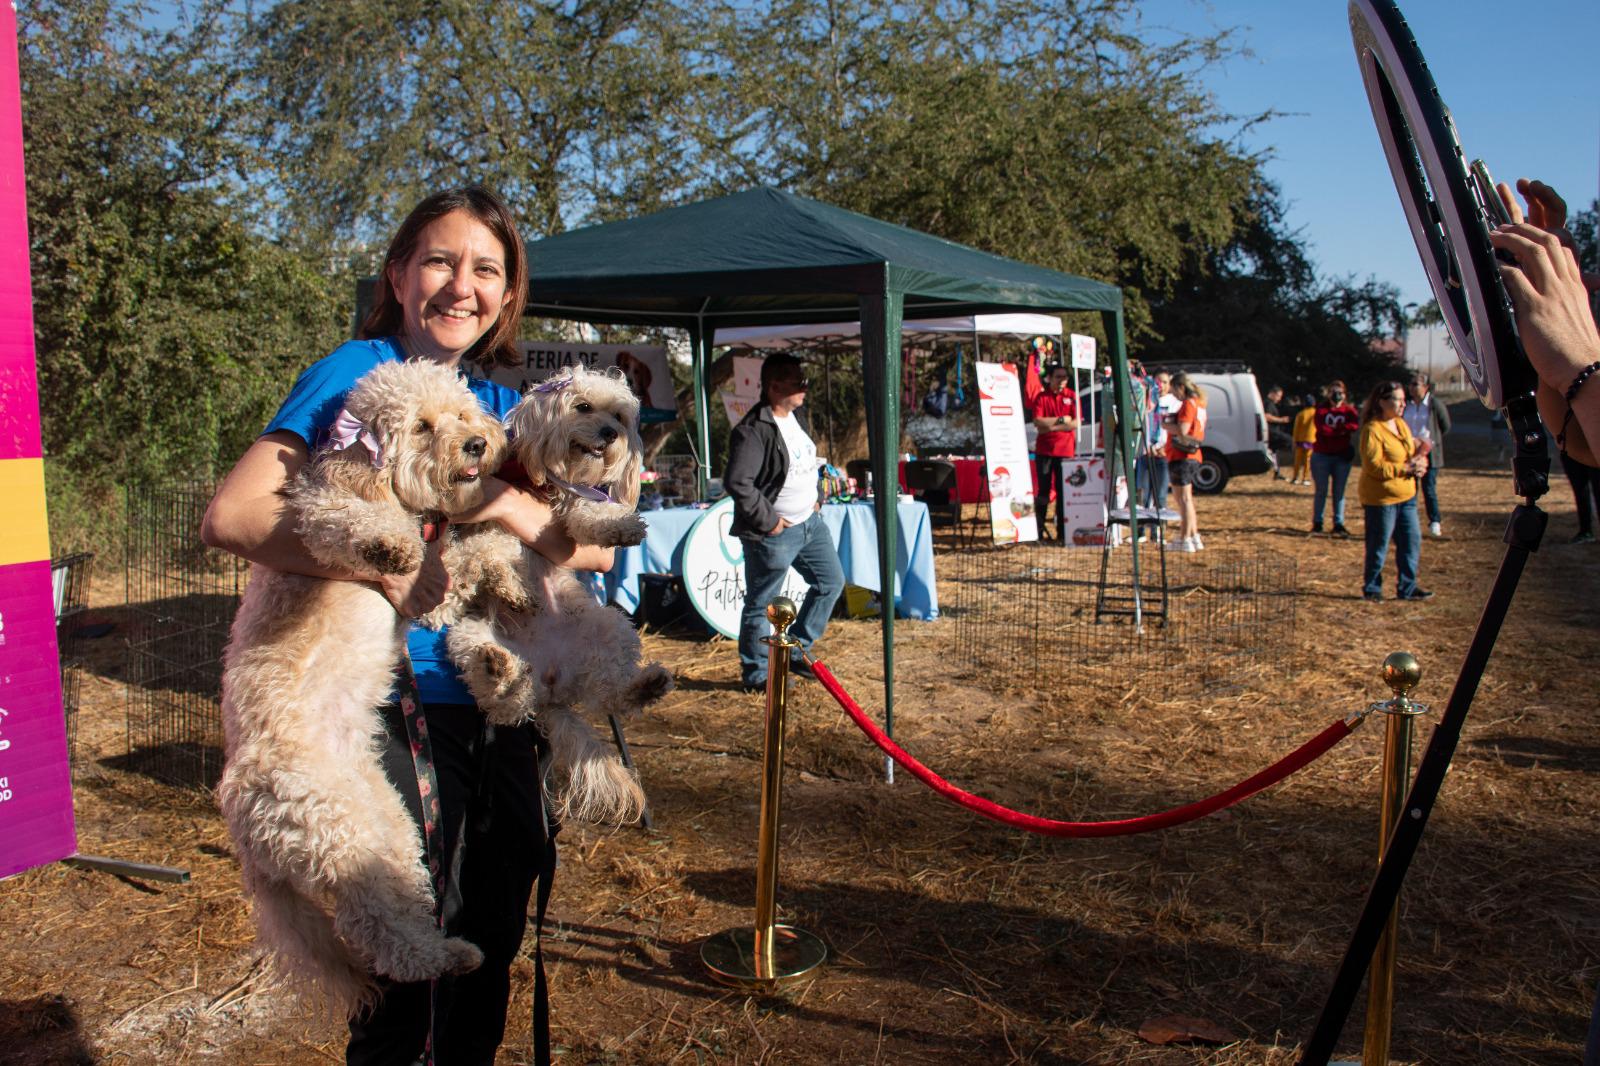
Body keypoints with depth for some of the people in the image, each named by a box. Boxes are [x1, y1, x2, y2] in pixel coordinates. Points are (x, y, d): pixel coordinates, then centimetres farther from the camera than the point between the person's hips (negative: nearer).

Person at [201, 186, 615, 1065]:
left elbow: (594, 551, 2)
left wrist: (514, 507, -15)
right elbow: (229, 515, -16)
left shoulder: (502, 405, 11)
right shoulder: (362, 370, -5)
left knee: (487, 961, 18)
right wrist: (382, 568, -23)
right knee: (407, 992, 4)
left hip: (503, 711, 6)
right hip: (405, 704, -6)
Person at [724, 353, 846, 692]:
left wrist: (815, 498, 13)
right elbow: (737, 482, -28)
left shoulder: (795, 417, 8)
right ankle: (756, 674, 18)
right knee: (760, 605, 3)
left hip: (810, 522, 10)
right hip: (774, 534, -10)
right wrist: (769, 521, -21)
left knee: (831, 582, 18)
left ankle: (796, 651, 30)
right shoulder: (753, 431, -22)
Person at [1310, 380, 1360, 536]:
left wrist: (1332, 430, -21)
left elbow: (1355, 425, -14)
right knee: (1321, 491, 3)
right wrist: (1342, 430, -11)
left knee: (1339, 491, 3)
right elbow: (1321, 428, -14)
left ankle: (1339, 524, 6)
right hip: (1321, 455, -1)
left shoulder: (1348, 410, 7)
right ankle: (1317, 523, 10)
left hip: (1342, 457, 1)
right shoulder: (1321, 409, 4)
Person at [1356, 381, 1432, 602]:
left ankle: (1407, 587, 18)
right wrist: (1405, 468, -21)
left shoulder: (1401, 424, 11)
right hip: (1381, 498, -8)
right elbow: (1374, 466, -20)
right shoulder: (1373, 429, -15)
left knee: (1412, 541, 8)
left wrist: (1419, 462, -3)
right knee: (1379, 546, 2)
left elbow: (1412, 451, 20)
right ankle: (1372, 588, 16)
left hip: (1406, 495, 8)